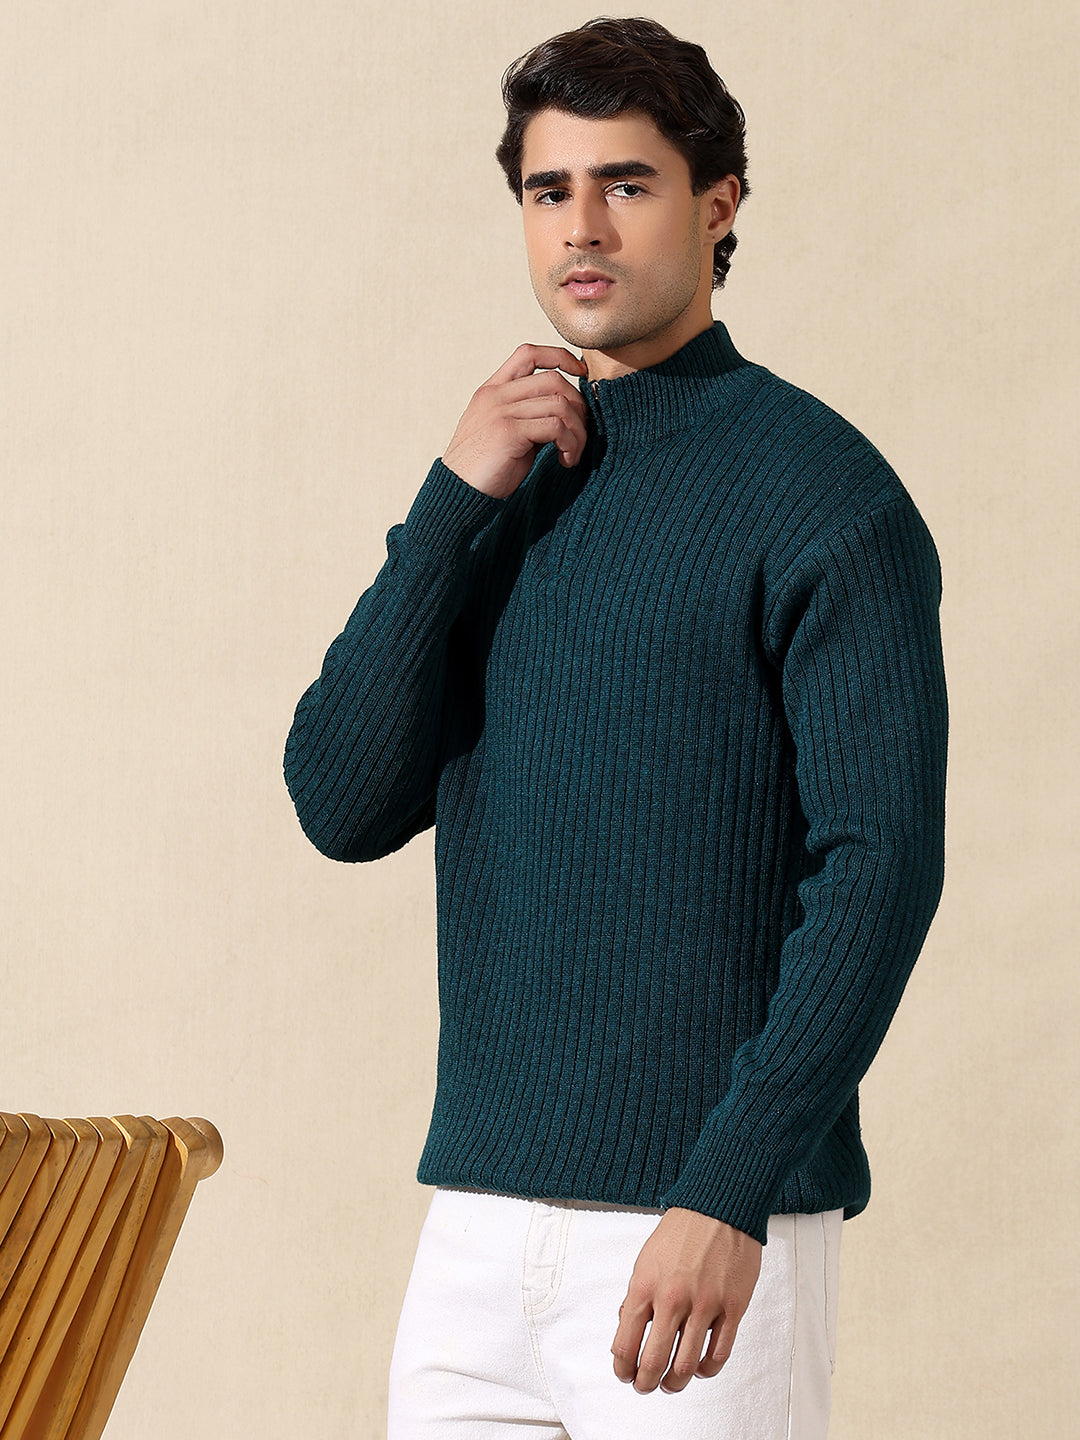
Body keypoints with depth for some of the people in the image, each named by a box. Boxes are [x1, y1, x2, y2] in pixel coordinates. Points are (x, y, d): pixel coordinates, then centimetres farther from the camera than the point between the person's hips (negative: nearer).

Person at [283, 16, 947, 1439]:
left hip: (709, 1220, -5)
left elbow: (883, 866, -12)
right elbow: (343, 807, 5)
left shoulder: (817, 491, -5)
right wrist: (456, 504, -5)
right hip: (478, 1213, 6)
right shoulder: (508, 483, 14)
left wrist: (729, 1195, -20)